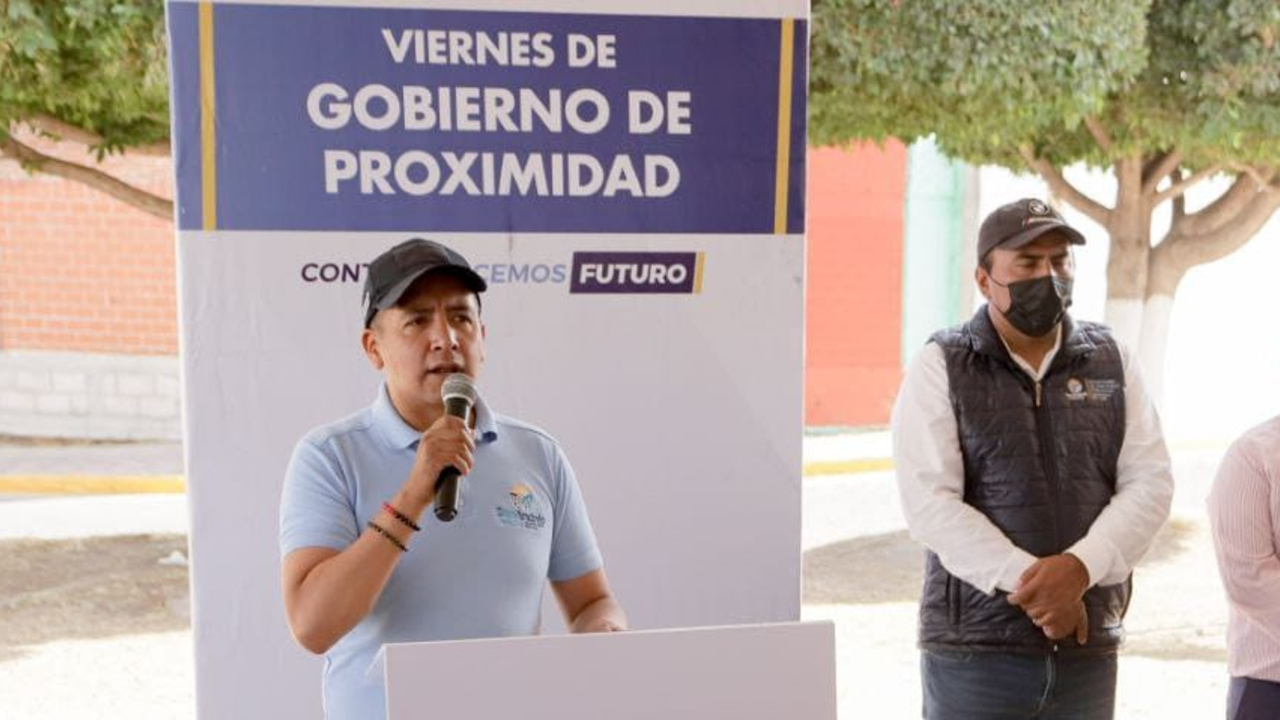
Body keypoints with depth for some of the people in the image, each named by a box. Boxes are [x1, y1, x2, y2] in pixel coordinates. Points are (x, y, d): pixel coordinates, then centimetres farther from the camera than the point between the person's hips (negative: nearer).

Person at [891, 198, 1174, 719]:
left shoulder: (1110, 363, 8)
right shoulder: (941, 367, -3)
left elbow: (1150, 483, 0)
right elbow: (930, 503, -12)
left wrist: (1080, 567, -16)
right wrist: (1032, 580, -19)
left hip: (1087, 651, 4)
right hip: (974, 650, -3)